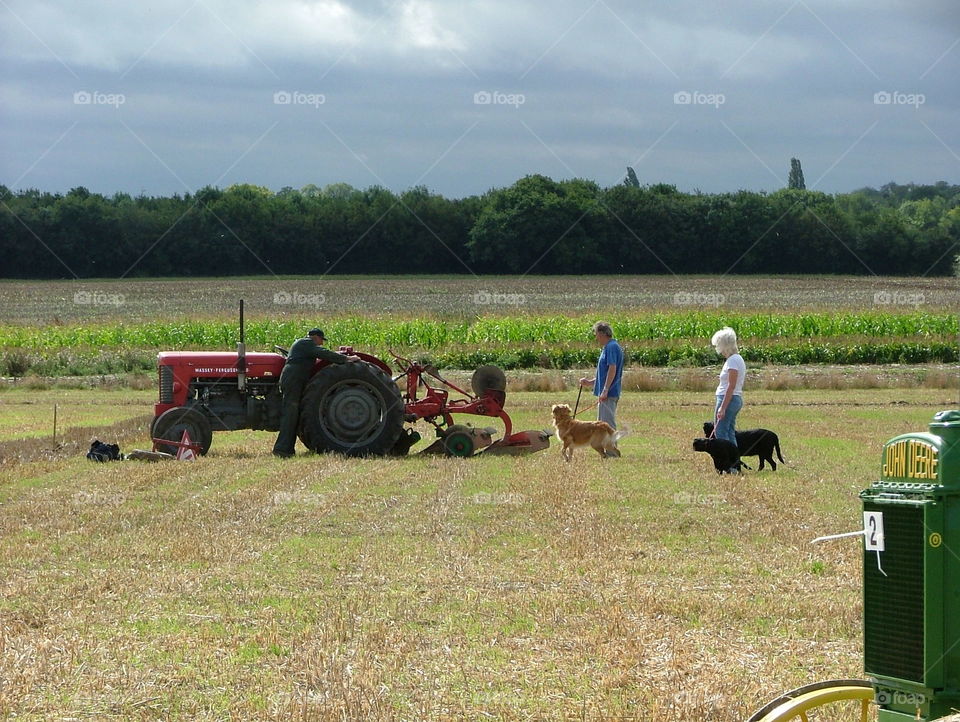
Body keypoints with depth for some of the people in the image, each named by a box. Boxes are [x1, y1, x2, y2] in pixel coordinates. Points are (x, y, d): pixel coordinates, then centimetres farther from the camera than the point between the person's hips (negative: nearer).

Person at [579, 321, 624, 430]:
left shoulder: (612, 347, -13)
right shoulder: (608, 347, 18)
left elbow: (612, 369, -22)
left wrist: (605, 390, -24)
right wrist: (590, 382, 19)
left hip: (609, 393, -10)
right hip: (606, 394, 10)